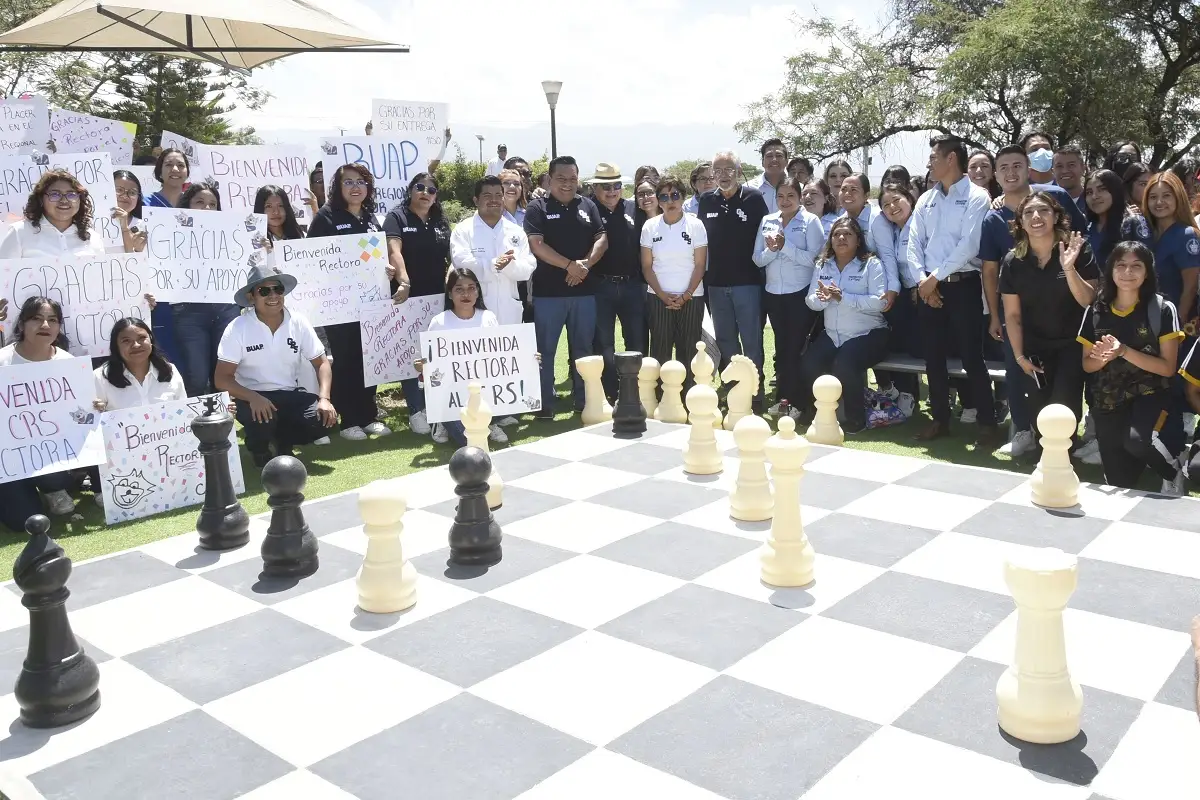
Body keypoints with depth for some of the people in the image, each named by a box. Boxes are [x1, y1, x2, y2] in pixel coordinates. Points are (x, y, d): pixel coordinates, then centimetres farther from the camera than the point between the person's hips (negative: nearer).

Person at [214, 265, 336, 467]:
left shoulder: (299, 323, -4)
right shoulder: (238, 328, -12)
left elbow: (321, 363, 0)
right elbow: (222, 379, -13)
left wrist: (324, 399, -18)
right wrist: (254, 398, -32)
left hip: (291, 395, 3)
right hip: (253, 397, -3)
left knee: (322, 418, -23)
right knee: (262, 420, -35)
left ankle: (283, 443, 10)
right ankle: (260, 449, 4)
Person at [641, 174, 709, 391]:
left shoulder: (695, 225, -1)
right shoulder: (650, 226, 3)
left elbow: (700, 265, -2)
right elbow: (646, 266, 3)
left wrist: (686, 296, -10)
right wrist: (663, 295, -7)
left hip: (691, 298, -1)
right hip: (658, 297, 1)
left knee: (688, 349, 0)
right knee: (660, 349, 1)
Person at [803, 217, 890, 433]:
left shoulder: (871, 264, -7)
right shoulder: (822, 264, 9)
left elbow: (879, 302, -18)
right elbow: (811, 301, 3)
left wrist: (842, 297, -26)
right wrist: (823, 299, -21)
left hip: (868, 334, -4)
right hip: (832, 335, 5)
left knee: (844, 365, -30)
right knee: (809, 363, -19)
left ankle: (856, 418, -9)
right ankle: (817, 409, 7)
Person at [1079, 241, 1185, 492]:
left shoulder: (1162, 310, -8)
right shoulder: (1097, 311, 1)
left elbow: (1168, 367, -11)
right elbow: (1087, 365, 7)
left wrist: (1124, 351, -24)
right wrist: (1103, 358, -17)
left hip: (1148, 393, -3)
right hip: (1107, 400, 3)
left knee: (1136, 439, -36)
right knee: (1119, 486, 7)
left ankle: (1172, 470, -3)